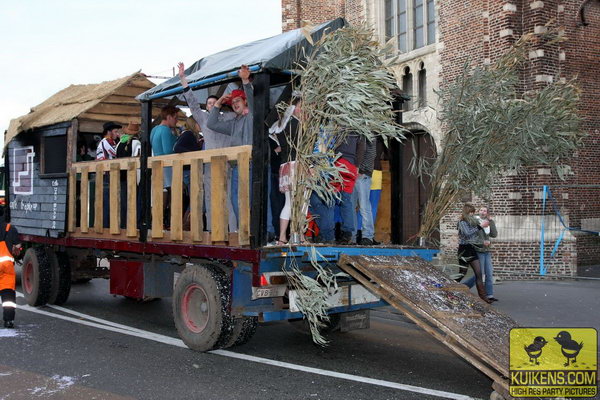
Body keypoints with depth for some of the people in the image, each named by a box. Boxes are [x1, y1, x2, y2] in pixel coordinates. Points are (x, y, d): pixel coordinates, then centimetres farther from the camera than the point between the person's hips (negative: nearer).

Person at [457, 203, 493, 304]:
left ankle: (483, 296, -5)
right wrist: (480, 226, -20)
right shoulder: (462, 222, -8)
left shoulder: (473, 221, 13)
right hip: (464, 249, -6)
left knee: (478, 273, -3)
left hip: (472, 250, 6)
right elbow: (467, 233, -23)